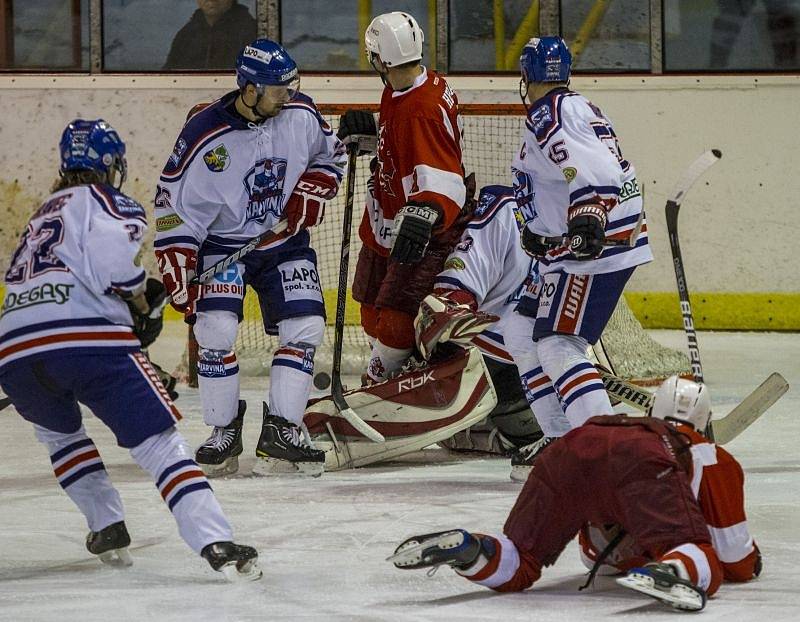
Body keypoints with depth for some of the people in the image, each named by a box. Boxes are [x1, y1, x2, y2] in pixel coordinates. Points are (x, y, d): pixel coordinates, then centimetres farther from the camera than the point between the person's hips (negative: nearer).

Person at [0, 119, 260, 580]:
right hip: (89, 339, -6)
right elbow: (112, 254, -12)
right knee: (159, 439, -6)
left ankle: (107, 528, 25)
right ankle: (216, 542, -21)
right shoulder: (104, 201, 10)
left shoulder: (44, 215, 34)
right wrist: (137, 294, 6)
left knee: (58, 430, 35)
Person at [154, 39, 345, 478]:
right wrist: (179, 280, -19)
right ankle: (224, 433, -4)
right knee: (216, 328, -19)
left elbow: (331, 156, 12)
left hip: (284, 241, 4)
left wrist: (309, 196, -7)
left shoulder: (301, 115, -10)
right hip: (221, 242, -4)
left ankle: (281, 432, -2)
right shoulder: (205, 135, -22)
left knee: (305, 327, -9)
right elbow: (174, 210, -15)